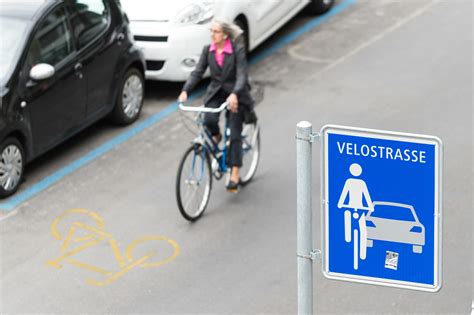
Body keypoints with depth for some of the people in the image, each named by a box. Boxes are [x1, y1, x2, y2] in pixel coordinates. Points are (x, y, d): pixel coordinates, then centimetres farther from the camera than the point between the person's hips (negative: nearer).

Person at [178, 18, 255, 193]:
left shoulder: (237, 50, -15)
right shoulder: (208, 50, -2)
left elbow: (241, 75, -23)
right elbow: (197, 72, -6)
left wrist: (234, 94, -41)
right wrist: (185, 91, -23)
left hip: (235, 95, -3)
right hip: (216, 93, 3)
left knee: (234, 134, -9)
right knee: (209, 120, -26)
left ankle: (234, 175, -7)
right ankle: (216, 139, 9)